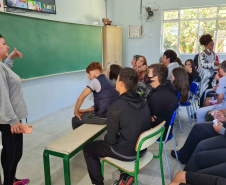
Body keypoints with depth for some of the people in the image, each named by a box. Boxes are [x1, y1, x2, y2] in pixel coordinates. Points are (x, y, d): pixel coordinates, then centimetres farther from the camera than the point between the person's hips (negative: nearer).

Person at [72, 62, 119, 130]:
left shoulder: (95, 81, -11)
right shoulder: (109, 81, 14)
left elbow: (81, 98, -16)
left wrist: (76, 112, 0)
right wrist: (86, 110, 16)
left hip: (103, 117, -9)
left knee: (75, 120, 9)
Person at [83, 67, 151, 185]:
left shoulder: (115, 108, -27)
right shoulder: (143, 102, -6)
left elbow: (111, 139, -17)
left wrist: (105, 138, 4)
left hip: (126, 153, -6)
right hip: (142, 149, 7)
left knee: (87, 149, 11)